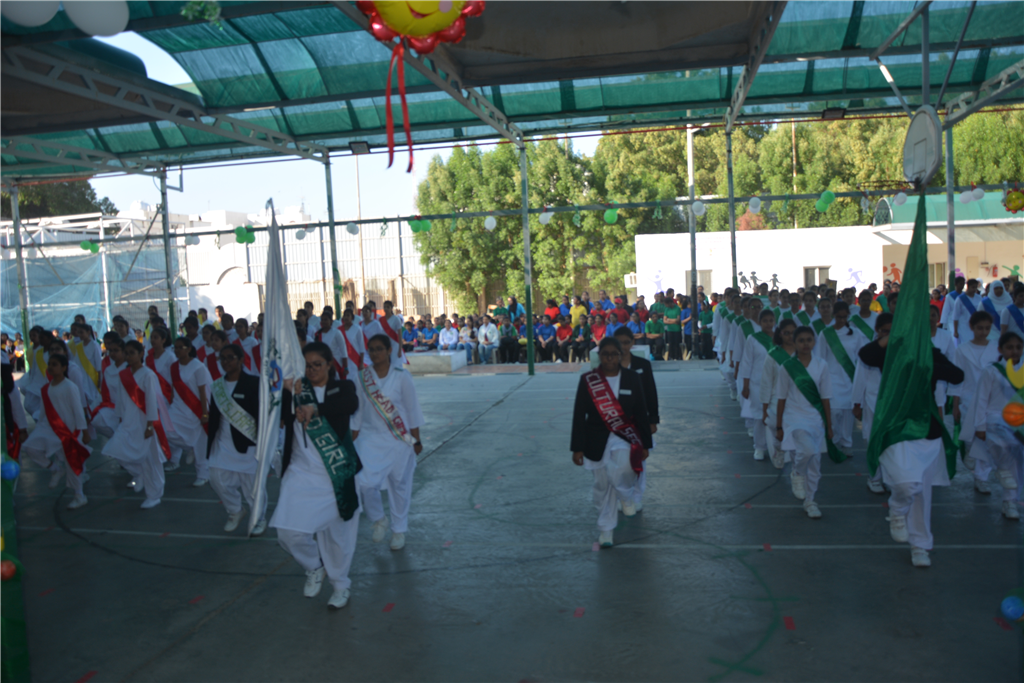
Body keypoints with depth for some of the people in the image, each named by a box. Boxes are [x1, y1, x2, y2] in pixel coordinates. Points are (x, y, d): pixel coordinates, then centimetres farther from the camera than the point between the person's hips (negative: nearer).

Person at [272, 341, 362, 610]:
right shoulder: (296, 388, 6)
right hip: (300, 473, 1)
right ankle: (314, 568, 25)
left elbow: (351, 404, -19)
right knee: (288, 530, -7)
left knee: (336, 532, 8)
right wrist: (287, 393, -26)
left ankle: (340, 585, 32)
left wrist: (315, 408, -34)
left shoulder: (342, 387, 3)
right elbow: (278, 416, -8)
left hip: (337, 475, -1)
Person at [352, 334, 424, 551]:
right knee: (365, 482, -10)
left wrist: (416, 440, 1)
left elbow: (412, 409, -1)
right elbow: (358, 410, 7)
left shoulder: (401, 377, -7)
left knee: (399, 485, 7)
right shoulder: (362, 377, 0)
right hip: (370, 438, 2)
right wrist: (352, 439, 9)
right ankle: (378, 520, 19)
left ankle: (399, 530, 27)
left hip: (399, 439, -2)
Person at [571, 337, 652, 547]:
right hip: (597, 440, 1)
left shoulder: (632, 379, 0)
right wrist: (577, 448, -4)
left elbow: (641, 413, 5)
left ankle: (627, 496, 8)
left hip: (625, 437, 0)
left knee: (619, 470, -27)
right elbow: (579, 415, -2)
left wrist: (645, 444, 6)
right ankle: (605, 529, 26)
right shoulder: (587, 380, -3)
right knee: (602, 485, 7)